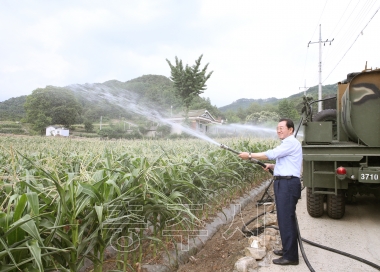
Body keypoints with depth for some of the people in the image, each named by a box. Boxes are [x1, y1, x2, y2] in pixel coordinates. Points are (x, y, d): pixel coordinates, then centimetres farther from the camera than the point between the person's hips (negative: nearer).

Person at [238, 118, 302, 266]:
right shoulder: (287, 144, 21)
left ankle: (290, 256, 1)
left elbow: (271, 154, -19)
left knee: (286, 219, -7)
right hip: (283, 183, 11)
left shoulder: (291, 143, -11)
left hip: (288, 184, -11)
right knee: (284, 218, 17)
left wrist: (250, 155, -12)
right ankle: (287, 249, 29)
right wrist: (272, 166, 10)